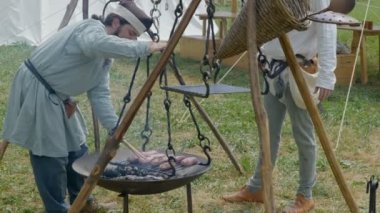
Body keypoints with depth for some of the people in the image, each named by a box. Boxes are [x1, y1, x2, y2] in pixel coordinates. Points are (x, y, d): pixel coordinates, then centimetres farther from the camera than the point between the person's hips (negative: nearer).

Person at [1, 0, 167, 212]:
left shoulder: (106, 57, 7)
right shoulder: (92, 28, -21)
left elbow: (100, 95, 2)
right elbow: (98, 44, -46)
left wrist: (116, 130, -8)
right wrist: (145, 48, -45)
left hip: (57, 98, 10)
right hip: (35, 92, -10)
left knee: (77, 150, 14)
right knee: (52, 157, -7)